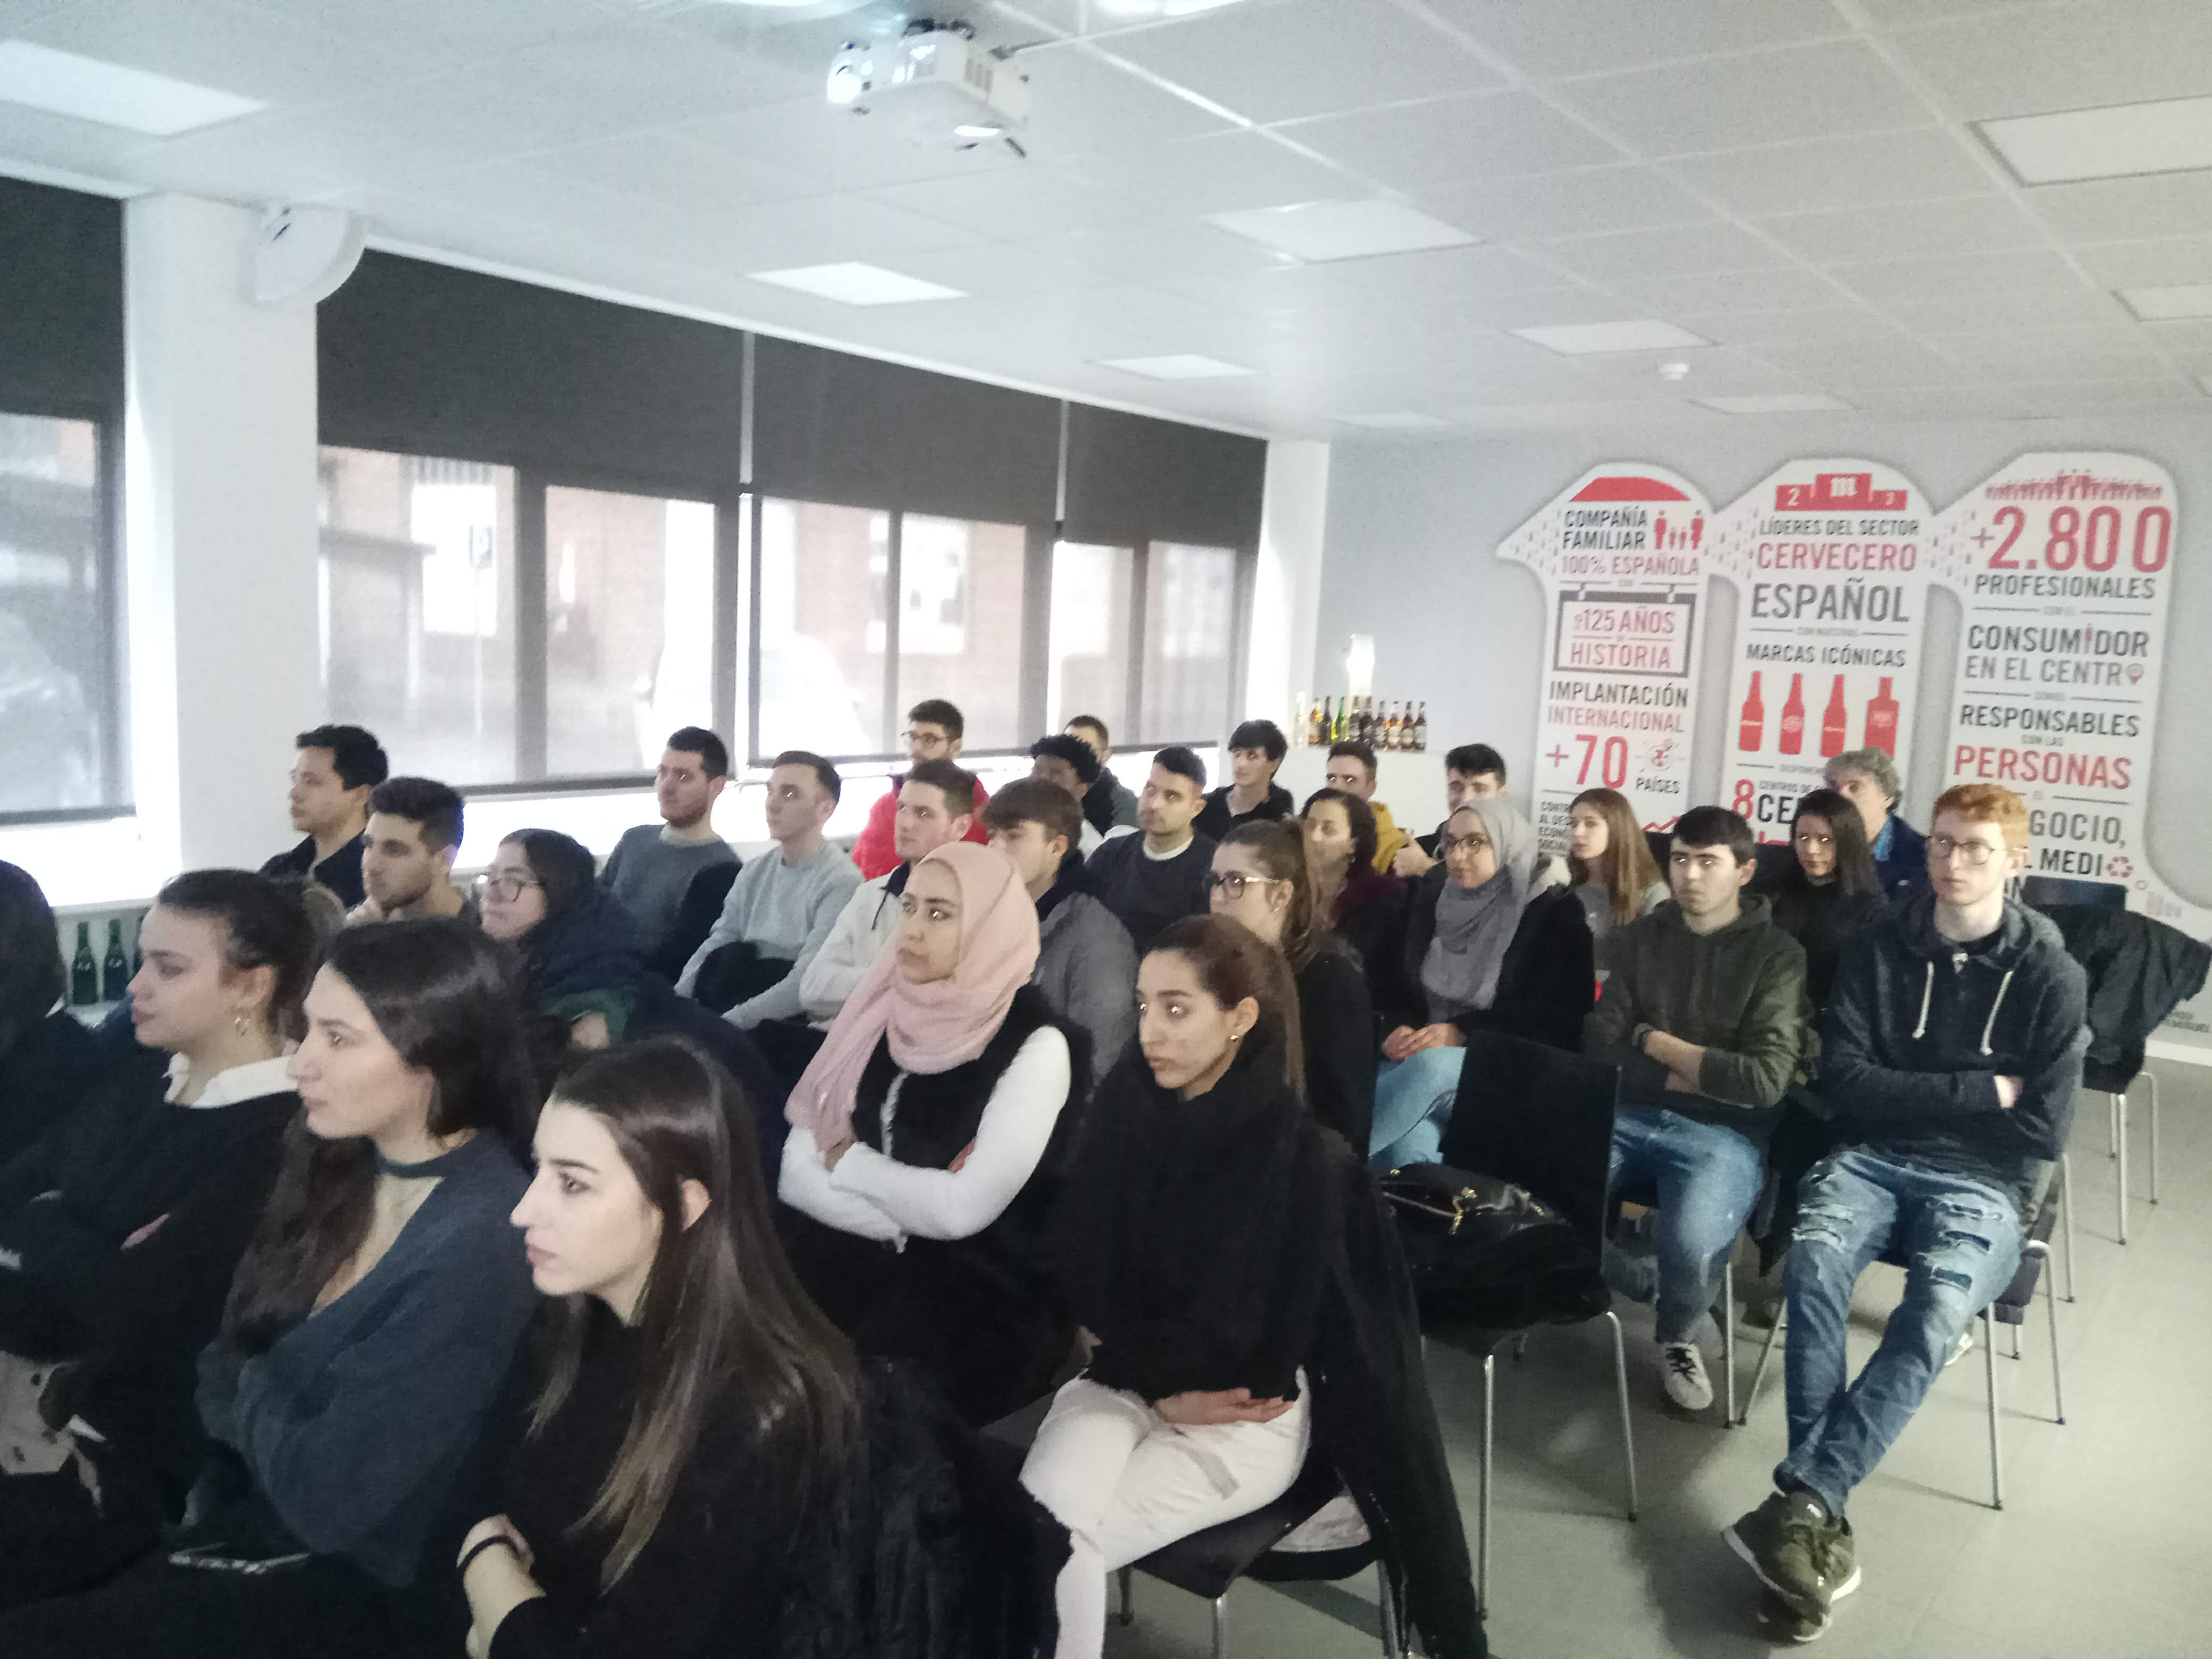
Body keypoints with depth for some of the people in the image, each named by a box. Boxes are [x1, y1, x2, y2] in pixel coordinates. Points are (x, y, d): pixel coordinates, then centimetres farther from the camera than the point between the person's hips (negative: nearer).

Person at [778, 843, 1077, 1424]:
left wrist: (849, 1164, -5)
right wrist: (906, 1220, -13)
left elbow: (963, 1209, -19)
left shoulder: (1033, 1045, -12)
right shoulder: (882, 1013, 3)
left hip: (983, 1299, -5)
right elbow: (796, 1169, -1)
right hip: (866, 1265, 5)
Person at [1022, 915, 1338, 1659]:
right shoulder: (1126, 1104, -5)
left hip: (1242, 1413, -4)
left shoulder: (1294, 1148, -17)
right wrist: (1160, 1389, -9)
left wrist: (1138, 1360, -3)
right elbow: (1083, 1271, -2)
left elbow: (1236, 1322, -13)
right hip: (1121, 1380, 4)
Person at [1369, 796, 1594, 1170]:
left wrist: (1463, 1034, -17)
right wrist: (1399, 1028, -9)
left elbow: (1557, 1019, -8)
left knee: (1430, 1067, -38)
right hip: (1426, 1055, 3)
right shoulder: (1432, 898, 13)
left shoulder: (1554, 914, -1)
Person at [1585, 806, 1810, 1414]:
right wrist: (1700, 1075, -9)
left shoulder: (1777, 955, -2)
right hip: (1631, 1115, 4)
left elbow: (1765, 1080, -12)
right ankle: (1624, 1282, 8)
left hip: (1724, 1132, -3)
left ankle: (1678, 1337, 5)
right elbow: (1601, 1048, 2)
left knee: (1692, 1245, -33)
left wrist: (1659, 1044, -4)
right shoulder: (1641, 937, 9)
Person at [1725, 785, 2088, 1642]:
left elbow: (2043, 1129, -4)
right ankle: (1824, 1513, -31)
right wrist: (1978, 1093, -9)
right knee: (1814, 1262, -32)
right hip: (1872, 1160, 1)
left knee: (1935, 1314, -33)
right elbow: (1845, 1082, -3)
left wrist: (1909, 1098, -2)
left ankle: (1802, 1499, -32)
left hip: (1981, 1183, -1)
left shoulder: (2051, 976, 0)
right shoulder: (1880, 947, 6)